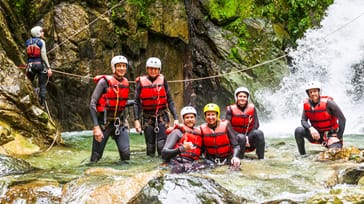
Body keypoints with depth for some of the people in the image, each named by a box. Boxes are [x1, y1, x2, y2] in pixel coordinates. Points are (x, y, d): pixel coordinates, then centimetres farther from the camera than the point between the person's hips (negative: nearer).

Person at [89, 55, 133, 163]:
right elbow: (92, 104, -15)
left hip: (119, 123, 4)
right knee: (96, 156, 0)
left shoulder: (125, 83, 7)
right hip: (103, 122, -4)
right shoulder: (104, 81, -11)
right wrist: (96, 127, -22)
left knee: (126, 153, -10)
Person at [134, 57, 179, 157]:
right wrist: (136, 120, -6)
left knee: (162, 144, -12)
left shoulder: (162, 80, 2)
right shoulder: (141, 82, 1)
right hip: (148, 117, 1)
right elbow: (137, 103, 2)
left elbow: (169, 100, 3)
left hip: (162, 116, -1)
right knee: (150, 145, 4)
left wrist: (175, 118, -2)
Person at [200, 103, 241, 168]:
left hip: (227, 157, -1)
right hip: (211, 160, 1)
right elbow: (202, 148, 5)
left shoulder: (225, 125, -7)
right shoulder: (202, 128, -1)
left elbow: (236, 145, -12)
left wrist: (235, 157, -29)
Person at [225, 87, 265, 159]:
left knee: (259, 133, -27)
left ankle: (261, 158, -25)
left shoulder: (252, 108, 3)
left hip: (249, 137, 3)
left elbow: (256, 124, 0)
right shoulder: (231, 109, -3)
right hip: (235, 137, -3)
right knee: (241, 137, -36)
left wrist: (248, 138, -14)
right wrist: (241, 138, -18)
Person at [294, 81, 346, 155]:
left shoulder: (327, 102, -17)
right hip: (316, 134, 3)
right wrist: (311, 129, -29)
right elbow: (303, 120, -6)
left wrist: (339, 137, -14)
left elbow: (342, 119, -15)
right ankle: (302, 155, -8)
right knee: (298, 131, -21)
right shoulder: (307, 104, -4)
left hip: (330, 134, -3)